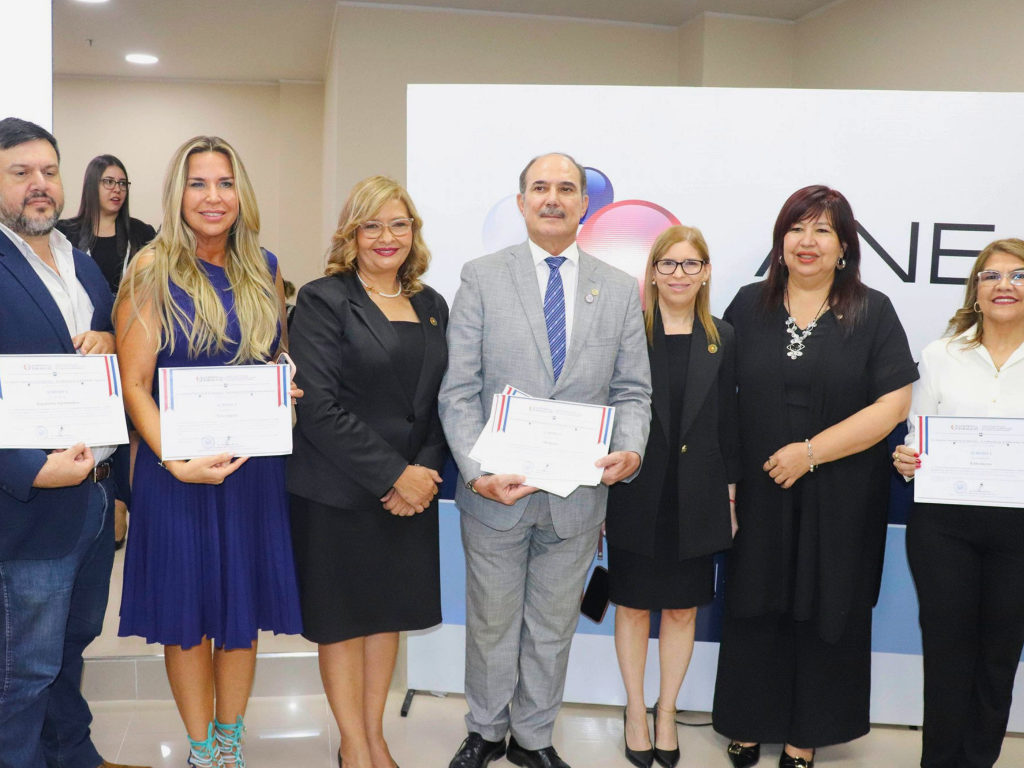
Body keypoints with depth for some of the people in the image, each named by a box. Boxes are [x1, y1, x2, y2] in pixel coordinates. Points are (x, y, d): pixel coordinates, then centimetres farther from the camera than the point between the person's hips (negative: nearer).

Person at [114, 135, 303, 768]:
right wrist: (179, 461, -22)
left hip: (256, 461, 4)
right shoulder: (153, 270, -8)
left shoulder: (264, 268, 5)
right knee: (187, 610, 9)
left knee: (244, 604, 14)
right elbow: (133, 384, -11)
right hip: (179, 468, -3)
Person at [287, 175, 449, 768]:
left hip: (412, 491, 5)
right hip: (340, 493, -5)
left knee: (390, 612, 14)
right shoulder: (324, 301, -7)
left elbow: (441, 402, 10)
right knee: (344, 619, 7)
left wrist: (425, 471, -7)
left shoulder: (432, 307, 10)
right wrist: (393, 475, -17)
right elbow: (320, 407, -16)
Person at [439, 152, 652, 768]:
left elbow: (632, 391, 4)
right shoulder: (482, 278, -2)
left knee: (554, 626, 16)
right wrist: (477, 470, -19)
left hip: (577, 494, 2)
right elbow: (460, 390, -7)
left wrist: (631, 451, -16)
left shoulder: (621, 289, 4)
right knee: (492, 623, 15)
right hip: (496, 488, -1)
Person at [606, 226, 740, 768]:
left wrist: (730, 497, 6)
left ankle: (667, 708, 31)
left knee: (683, 608, 12)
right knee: (633, 605, 10)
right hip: (636, 496, -2)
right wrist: (601, 490, -5)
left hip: (696, 499, 2)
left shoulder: (721, 339, 4)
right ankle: (635, 708, 28)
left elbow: (727, 423, 6)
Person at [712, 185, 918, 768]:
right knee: (755, 610, 11)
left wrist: (811, 451, -16)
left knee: (824, 614, 10)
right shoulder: (749, 305, 2)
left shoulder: (873, 312, -3)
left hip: (840, 499, -1)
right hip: (759, 493, 2)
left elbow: (894, 404, -10)